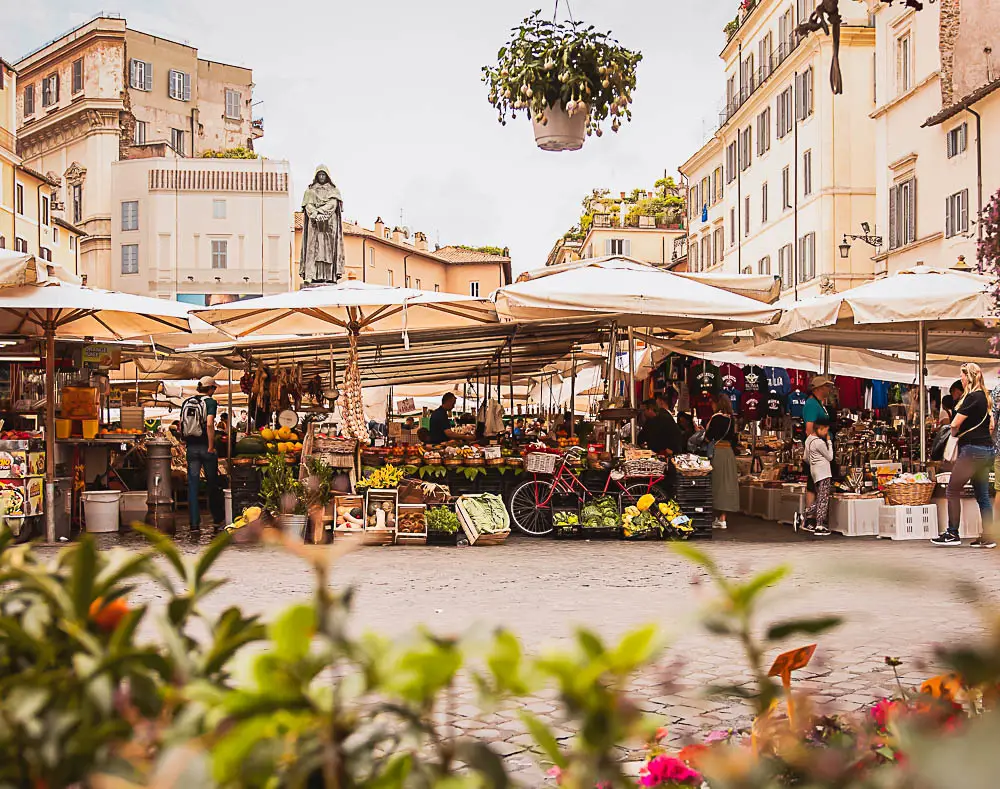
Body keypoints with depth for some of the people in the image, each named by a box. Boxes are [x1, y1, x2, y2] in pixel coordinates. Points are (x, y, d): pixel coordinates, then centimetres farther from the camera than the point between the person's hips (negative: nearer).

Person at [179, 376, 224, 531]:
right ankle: (218, 518, 24)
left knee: (193, 485, 4)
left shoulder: (186, 402, 8)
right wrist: (211, 446, -16)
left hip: (191, 448, 4)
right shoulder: (210, 402, -8)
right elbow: (209, 424, -20)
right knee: (212, 484, 11)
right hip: (205, 447, -4)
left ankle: (194, 523, -1)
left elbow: (181, 426, 8)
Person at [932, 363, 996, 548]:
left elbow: (955, 424, -15)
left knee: (953, 490, -3)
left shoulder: (972, 397, -13)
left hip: (972, 449, -9)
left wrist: (955, 433, 5)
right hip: (987, 449, 9)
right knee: (982, 495, 9)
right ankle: (987, 537, 8)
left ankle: (952, 534, -2)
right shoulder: (985, 397, 14)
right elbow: (991, 425, 21)